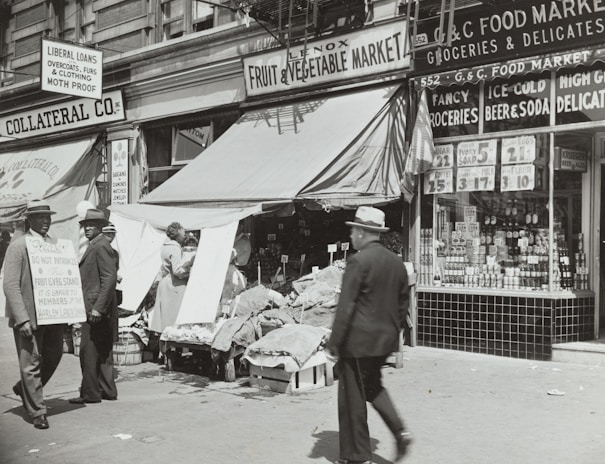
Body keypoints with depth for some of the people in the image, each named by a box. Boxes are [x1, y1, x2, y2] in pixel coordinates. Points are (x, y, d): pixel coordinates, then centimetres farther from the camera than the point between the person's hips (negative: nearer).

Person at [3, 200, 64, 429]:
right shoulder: (18, 246, -6)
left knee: (53, 356, 13)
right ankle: (37, 412, 13)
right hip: (28, 317, -6)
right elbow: (11, 285, -11)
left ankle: (24, 388, 38)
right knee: (31, 363, 0)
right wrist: (22, 319, -18)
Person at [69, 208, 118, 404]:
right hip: (96, 308, 10)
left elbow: (110, 278, -22)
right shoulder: (95, 246, 17)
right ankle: (107, 390, 19)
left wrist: (97, 307, -23)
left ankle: (90, 393, 2)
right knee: (103, 352, 13)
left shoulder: (101, 246, -14)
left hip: (97, 308, -10)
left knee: (89, 351, -5)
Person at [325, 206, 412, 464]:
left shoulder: (358, 261, -16)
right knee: (373, 386, 26)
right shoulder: (396, 262, 7)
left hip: (359, 340, -8)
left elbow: (345, 307, -18)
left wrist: (333, 344, -13)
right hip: (386, 339, 8)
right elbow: (403, 303, 14)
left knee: (352, 398, 5)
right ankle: (399, 431, 12)